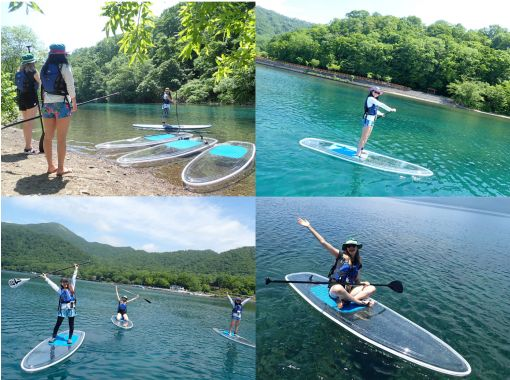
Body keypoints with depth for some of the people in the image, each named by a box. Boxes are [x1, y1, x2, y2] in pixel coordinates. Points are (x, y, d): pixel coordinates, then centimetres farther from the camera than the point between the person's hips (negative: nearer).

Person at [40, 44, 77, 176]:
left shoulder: (44, 68, 7)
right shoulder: (64, 67, -7)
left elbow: (42, 87, 7)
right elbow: (70, 87, -9)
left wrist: (45, 103, 11)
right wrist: (74, 103, 1)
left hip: (47, 104, 5)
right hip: (62, 104, -5)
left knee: (48, 137, 10)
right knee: (61, 138, -2)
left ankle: (50, 166, 16)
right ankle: (60, 168, 0)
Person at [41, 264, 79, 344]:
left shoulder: (71, 288, 8)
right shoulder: (60, 290, 6)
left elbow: (73, 279, 11)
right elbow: (52, 284, 6)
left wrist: (76, 269, 12)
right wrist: (45, 278, 6)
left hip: (71, 308, 1)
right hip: (62, 308, -1)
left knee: (71, 324, 6)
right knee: (58, 323, 6)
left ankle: (70, 338, 17)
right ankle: (53, 336, 22)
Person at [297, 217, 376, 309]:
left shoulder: (358, 263, 11)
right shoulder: (340, 255, -2)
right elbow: (323, 242, -9)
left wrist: (363, 283, -4)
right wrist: (309, 226, -15)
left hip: (349, 290, 5)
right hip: (335, 289, -5)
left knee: (372, 288, -14)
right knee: (338, 288, -41)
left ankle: (344, 300, -28)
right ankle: (361, 302, -23)